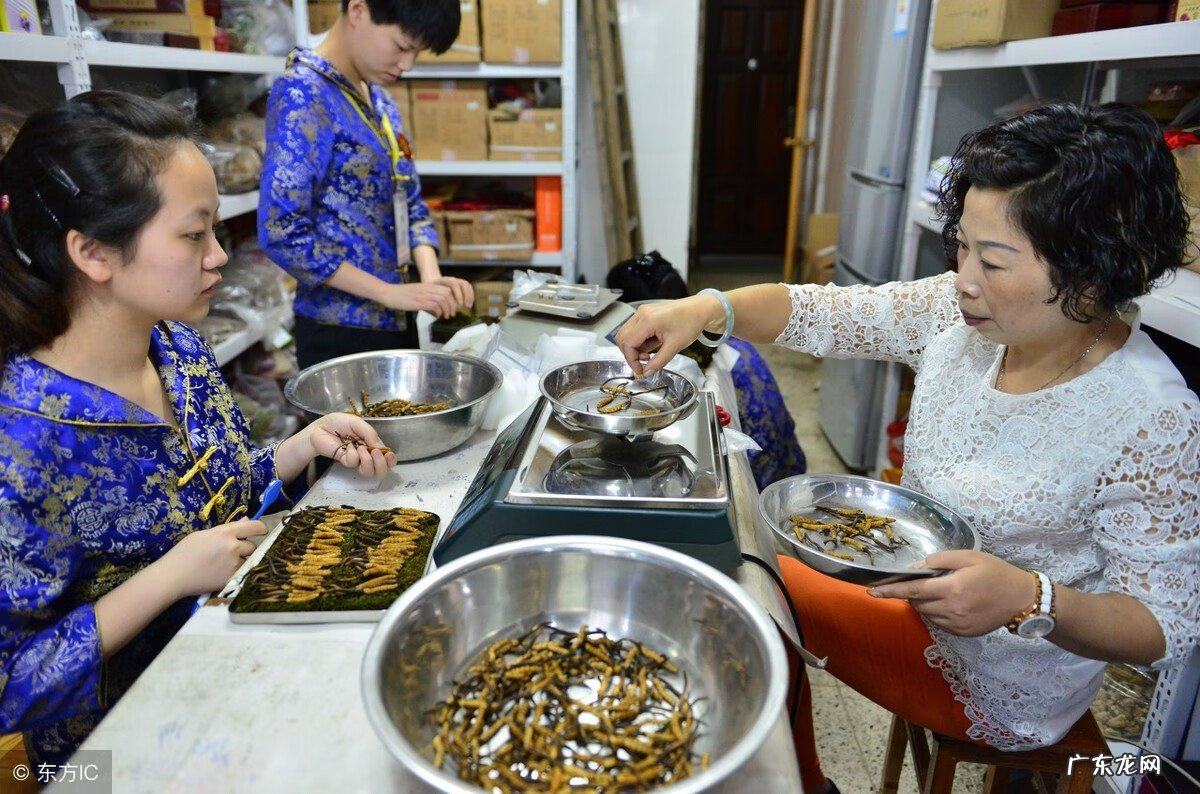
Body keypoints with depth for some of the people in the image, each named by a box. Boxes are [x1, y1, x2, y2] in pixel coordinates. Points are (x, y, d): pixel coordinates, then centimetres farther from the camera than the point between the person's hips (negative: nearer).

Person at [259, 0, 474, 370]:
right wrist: (389, 292, -20)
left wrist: (432, 278, -6)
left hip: (396, 323, 8)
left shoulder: (379, 99, 9)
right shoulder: (302, 95, -14)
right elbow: (281, 231, -20)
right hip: (341, 330, -7)